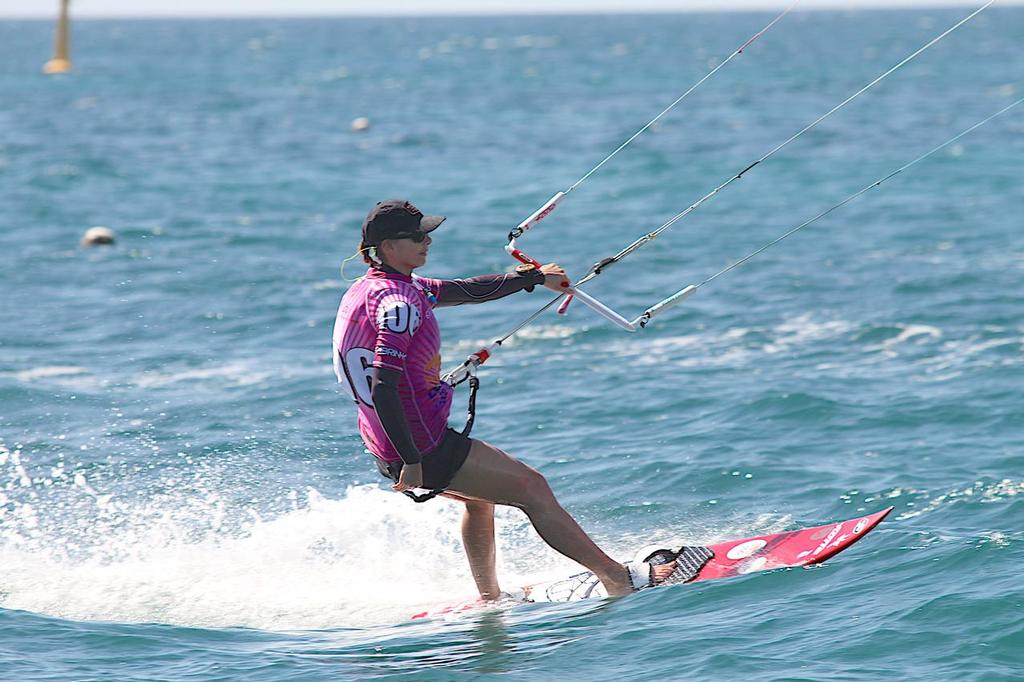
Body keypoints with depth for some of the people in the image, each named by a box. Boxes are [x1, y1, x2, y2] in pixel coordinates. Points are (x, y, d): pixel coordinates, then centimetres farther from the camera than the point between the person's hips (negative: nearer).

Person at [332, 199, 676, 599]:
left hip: (388, 447, 10)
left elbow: (464, 291, 14)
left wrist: (535, 277, 19)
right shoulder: (397, 302, -23)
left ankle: (489, 598, 39)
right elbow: (383, 390, -29)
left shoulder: (376, 287, 8)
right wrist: (412, 462, -26)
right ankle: (617, 578, 2)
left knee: (481, 496, 32)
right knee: (531, 487, -2)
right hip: (425, 447, -10)